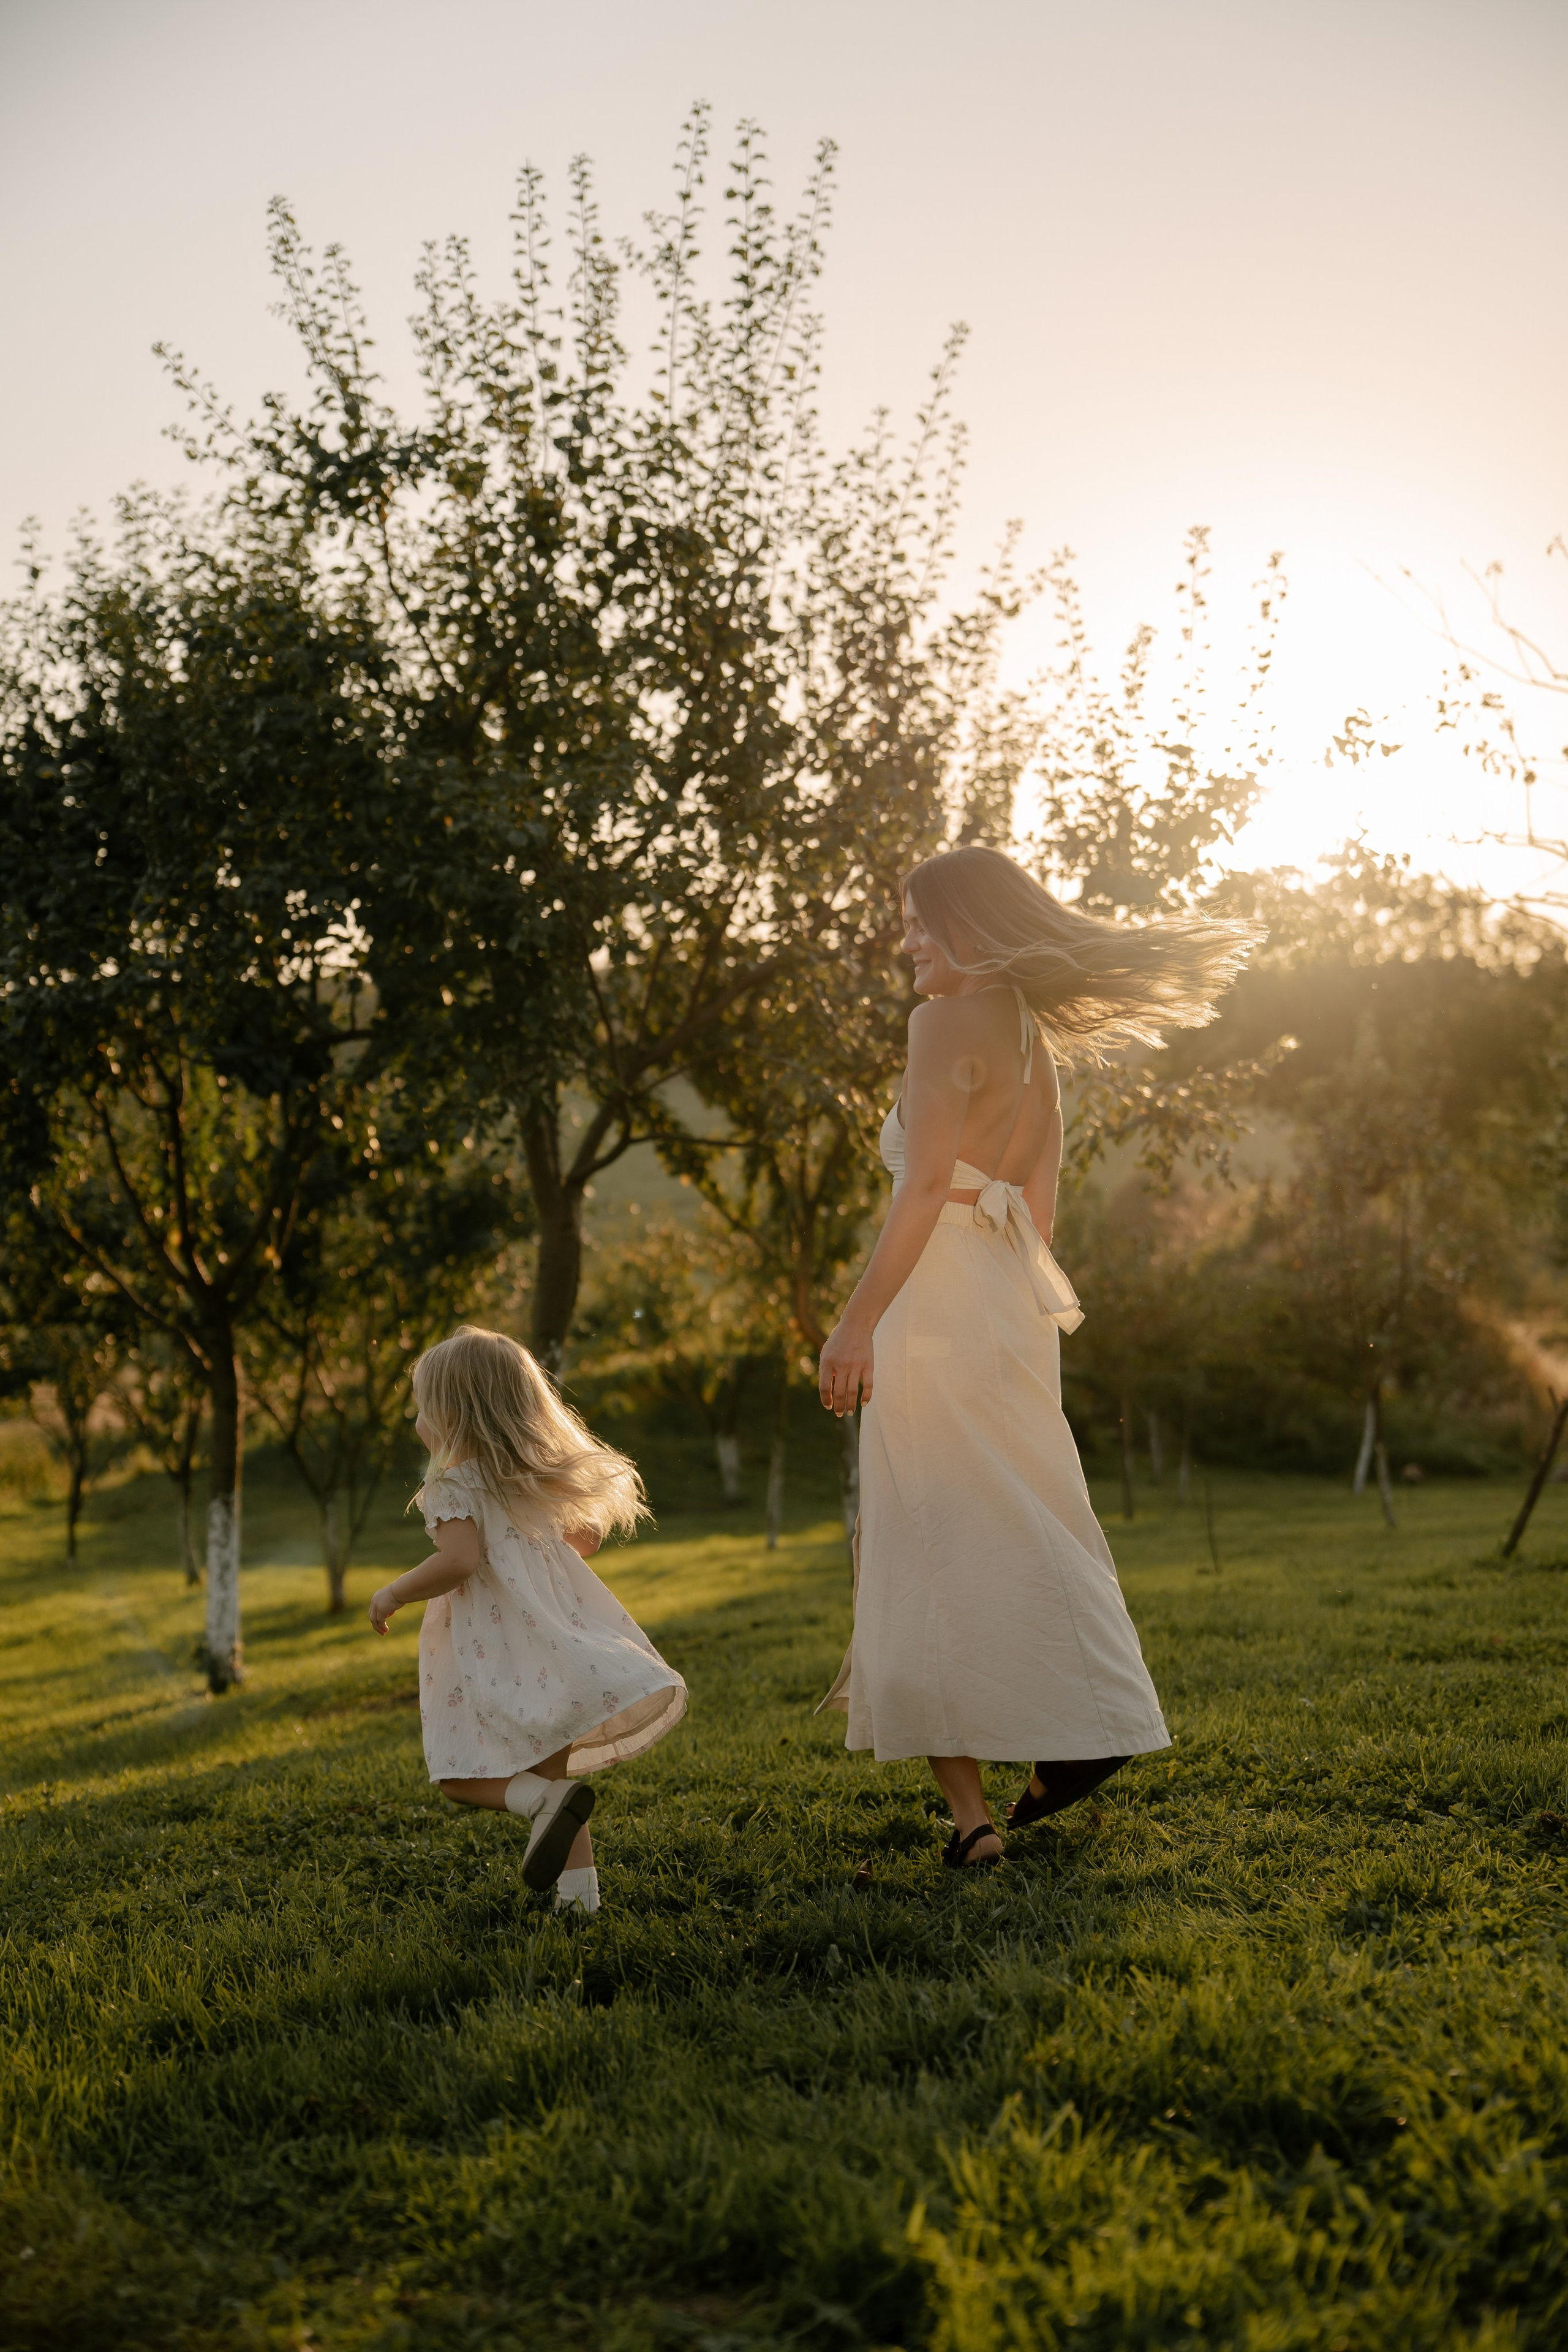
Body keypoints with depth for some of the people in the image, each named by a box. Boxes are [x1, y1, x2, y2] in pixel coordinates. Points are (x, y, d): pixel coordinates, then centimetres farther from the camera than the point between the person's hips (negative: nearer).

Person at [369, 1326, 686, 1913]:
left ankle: (542, 1799, -25)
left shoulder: (453, 1487, -10)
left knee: (460, 1774, -1)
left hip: (492, 1654, -7)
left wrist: (393, 1594, -11)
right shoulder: (538, 1479, 12)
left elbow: (458, 1560, -24)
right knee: (550, 1770, 15)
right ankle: (578, 1889, 9)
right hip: (557, 1639, 7)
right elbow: (588, 1537, 21)